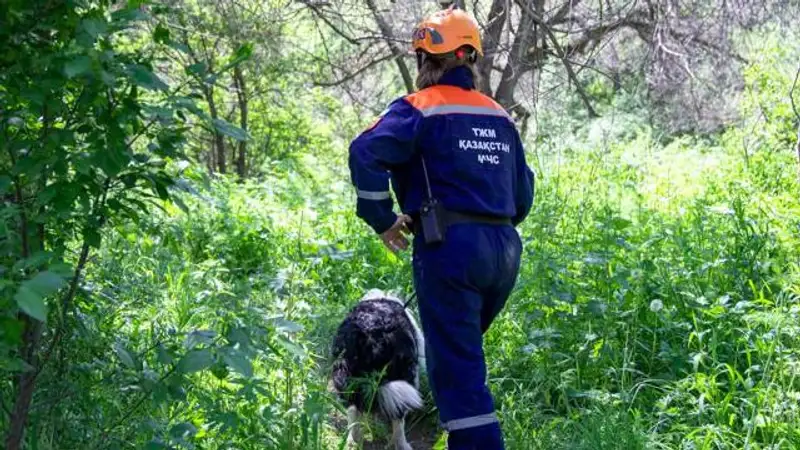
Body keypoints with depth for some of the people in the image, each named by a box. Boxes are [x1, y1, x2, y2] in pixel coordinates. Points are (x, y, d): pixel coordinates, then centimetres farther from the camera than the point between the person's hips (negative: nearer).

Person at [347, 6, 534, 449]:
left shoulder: (420, 109, -4)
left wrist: (381, 218, -10)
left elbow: (366, 152, -19)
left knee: (457, 367, -5)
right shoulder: (499, 116, 15)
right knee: (460, 351, 23)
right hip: (503, 248, 7)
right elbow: (522, 193, 20)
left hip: (449, 248, -6)